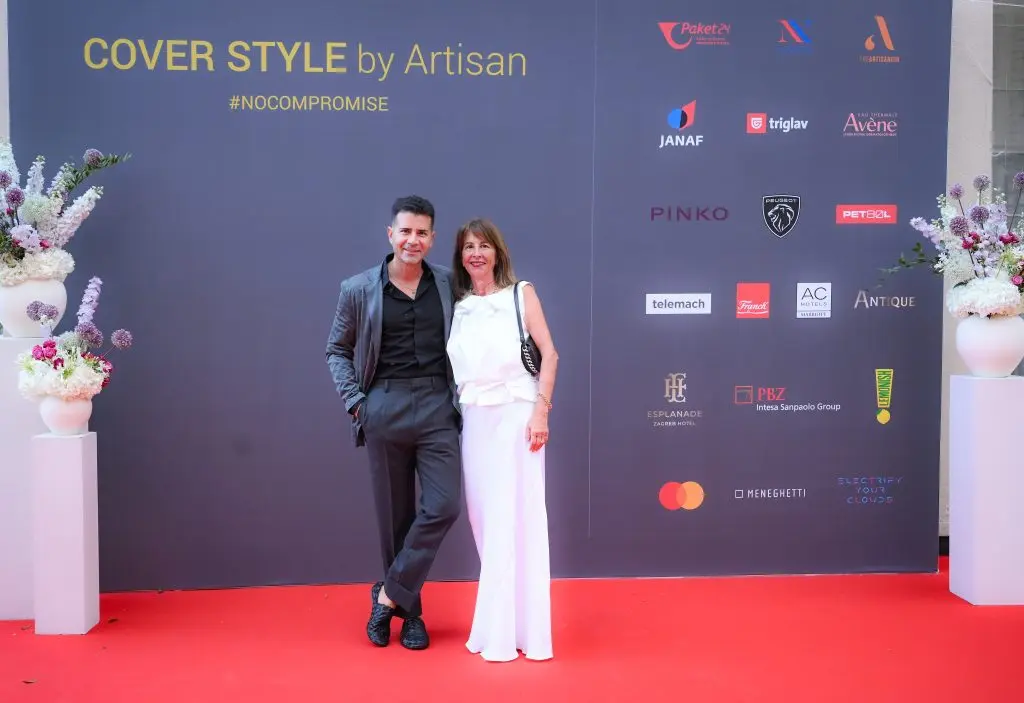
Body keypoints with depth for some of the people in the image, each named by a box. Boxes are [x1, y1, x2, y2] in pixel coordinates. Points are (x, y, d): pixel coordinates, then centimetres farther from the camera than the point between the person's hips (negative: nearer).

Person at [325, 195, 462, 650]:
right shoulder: (359, 289, 2)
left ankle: (388, 595, 8)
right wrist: (355, 401, 0)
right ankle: (409, 611, 23)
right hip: (385, 408, -1)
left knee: (443, 506, -8)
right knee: (394, 514, 7)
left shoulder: (448, 284, 4)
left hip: (438, 407, 1)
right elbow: (337, 351, 10)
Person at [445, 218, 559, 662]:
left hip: (514, 414, -4)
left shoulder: (521, 293, 4)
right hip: (473, 419, 4)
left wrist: (541, 410, -12)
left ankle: (511, 630, 4)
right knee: (485, 519, 6)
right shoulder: (456, 307, 13)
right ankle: (498, 623, 18)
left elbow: (549, 353, -2)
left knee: (514, 518, -4)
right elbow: (449, 366, 10)